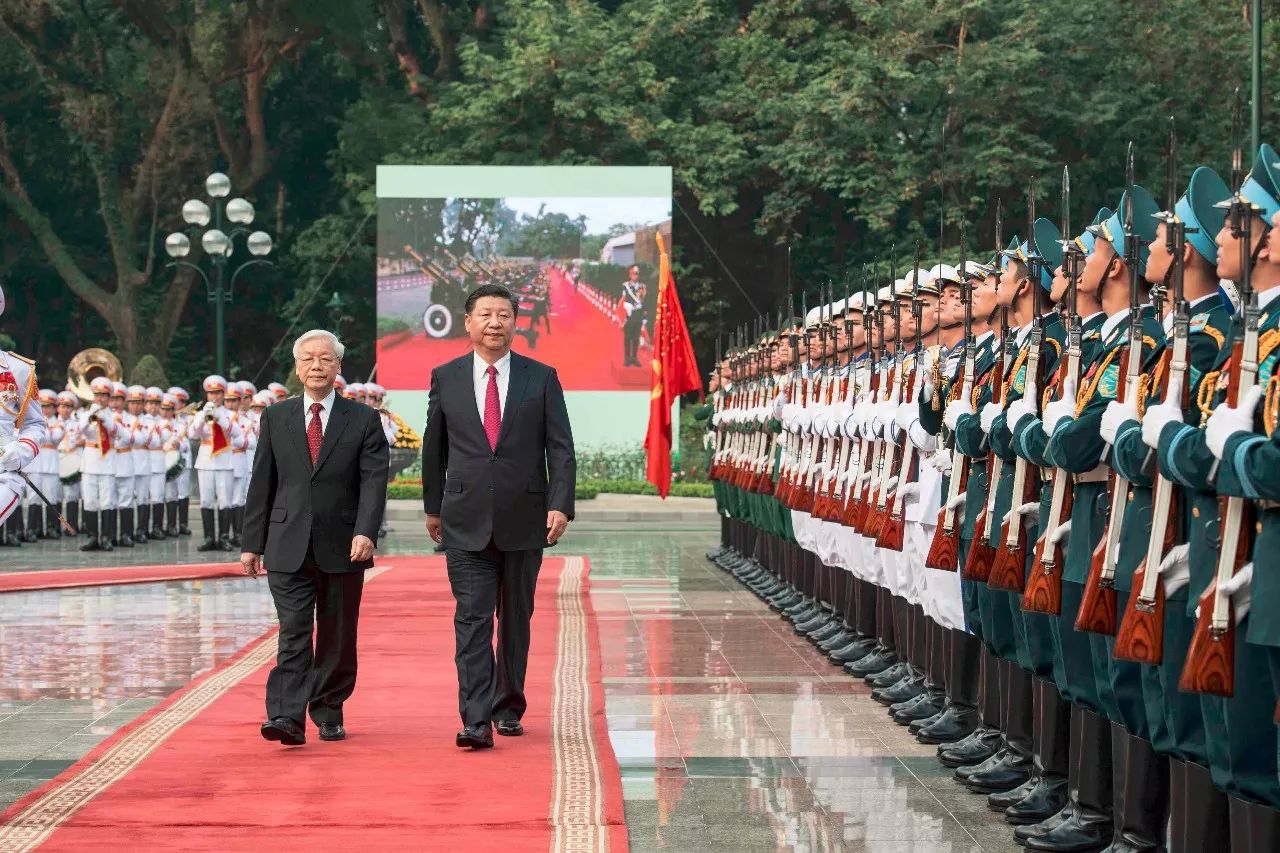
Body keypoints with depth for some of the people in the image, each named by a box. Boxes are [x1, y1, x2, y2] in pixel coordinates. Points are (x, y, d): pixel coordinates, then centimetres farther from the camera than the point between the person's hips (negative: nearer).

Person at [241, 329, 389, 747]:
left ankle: (329, 713, 21)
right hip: (289, 547, 0)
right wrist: (252, 543, 5)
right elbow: (261, 484, 9)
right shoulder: (275, 418, 9)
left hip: (342, 548, 0)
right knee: (293, 633, -9)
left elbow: (373, 481, -6)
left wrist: (365, 532, -20)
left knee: (337, 637, 8)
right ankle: (287, 717, -15)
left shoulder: (364, 420, 3)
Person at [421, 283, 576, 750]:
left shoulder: (542, 378, 2)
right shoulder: (445, 378, 5)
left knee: (516, 619, 11)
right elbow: (434, 448, 14)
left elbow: (561, 448, 0)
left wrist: (560, 505, -11)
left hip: (524, 519, 1)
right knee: (472, 619, -9)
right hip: (466, 521, 0)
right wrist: (433, 506, 17)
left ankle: (508, 707, 25)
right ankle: (476, 720, -13)